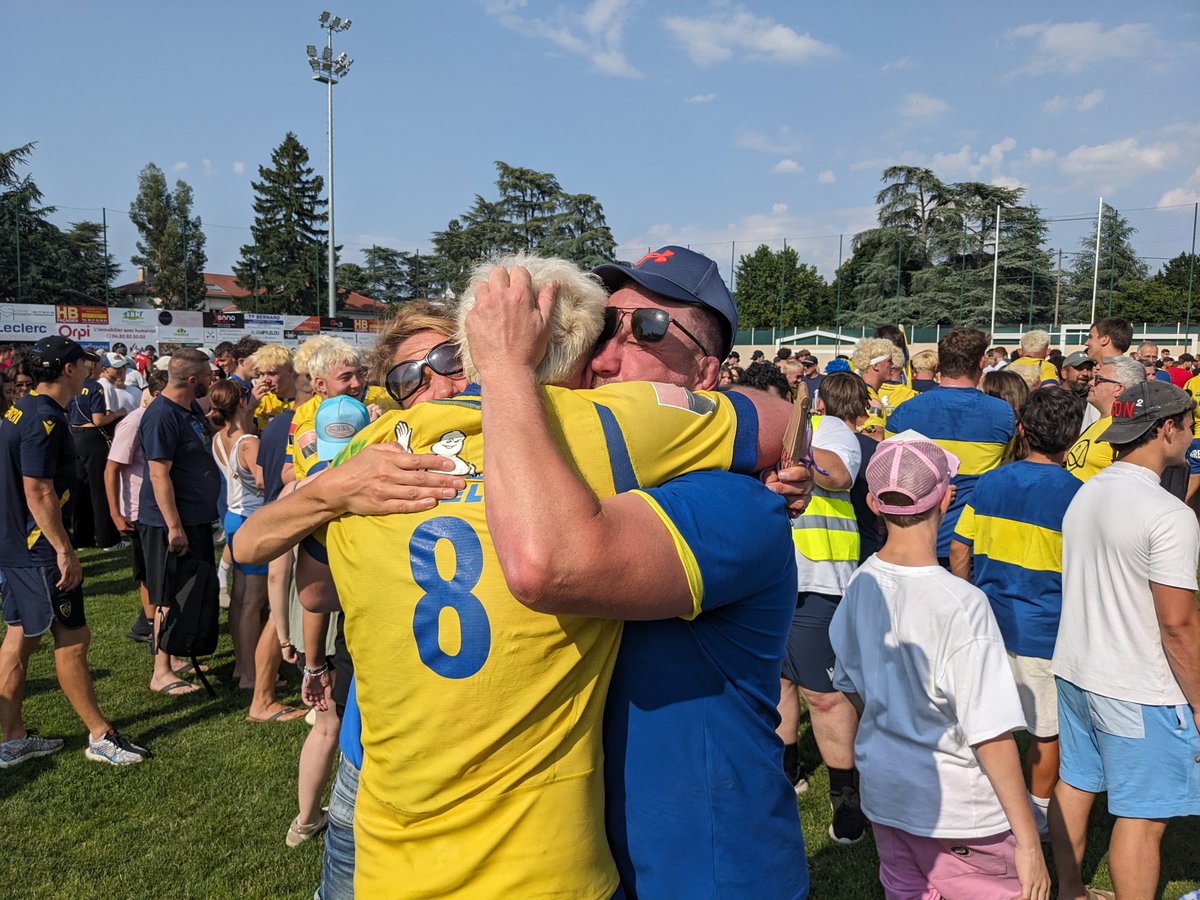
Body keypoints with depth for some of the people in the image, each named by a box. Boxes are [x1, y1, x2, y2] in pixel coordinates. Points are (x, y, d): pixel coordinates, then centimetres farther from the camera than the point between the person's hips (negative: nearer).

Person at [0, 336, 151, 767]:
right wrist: (65, 551, -21)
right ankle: (101, 736, 10)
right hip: (40, 547, -10)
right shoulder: (44, 419, -19)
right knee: (73, 639, -1)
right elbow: (38, 492, -24)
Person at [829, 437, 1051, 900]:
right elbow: (992, 736, -23)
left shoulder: (860, 584, -6)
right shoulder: (961, 605, -25)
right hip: (956, 812, -6)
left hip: (882, 794, 6)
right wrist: (1028, 842, -13)